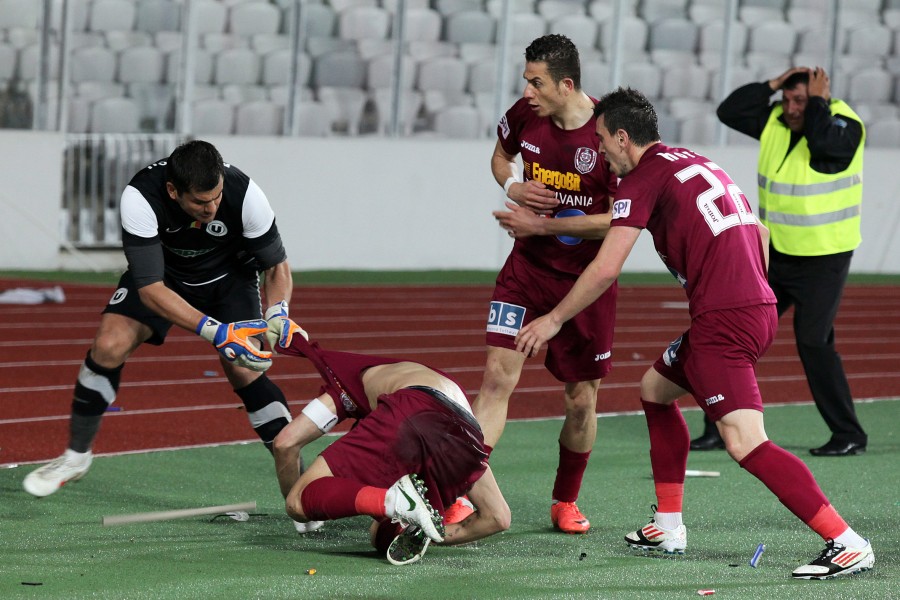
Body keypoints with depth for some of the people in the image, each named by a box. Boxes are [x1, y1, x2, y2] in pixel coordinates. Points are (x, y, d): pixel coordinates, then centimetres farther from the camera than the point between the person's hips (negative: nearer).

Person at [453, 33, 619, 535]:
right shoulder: (524, 116, -5)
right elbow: (501, 156, 18)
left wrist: (547, 224, -19)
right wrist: (513, 186, -5)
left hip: (587, 278, -2)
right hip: (528, 268, 2)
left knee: (582, 400, 6)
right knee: (498, 376, -11)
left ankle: (566, 502, 28)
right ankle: (462, 497, -13)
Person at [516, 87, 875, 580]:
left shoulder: (642, 179, -5)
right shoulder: (698, 163, 21)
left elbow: (606, 267, -9)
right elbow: (758, 234, 26)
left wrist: (554, 320, 3)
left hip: (723, 319, -10)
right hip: (759, 308, 10)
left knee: (746, 444, -16)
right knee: (655, 390, 25)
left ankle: (847, 544, -22)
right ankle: (668, 529, 25)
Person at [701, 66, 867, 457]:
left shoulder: (844, 124, -16)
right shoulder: (775, 120, 2)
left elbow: (824, 143, -37)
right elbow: (729, 112, -1)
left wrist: (818, 101, -22)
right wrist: (772, 85, -7)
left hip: (823, 259, -7)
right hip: (775, 254, 7)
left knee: (813, 342, -12)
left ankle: (850, 435, -1)